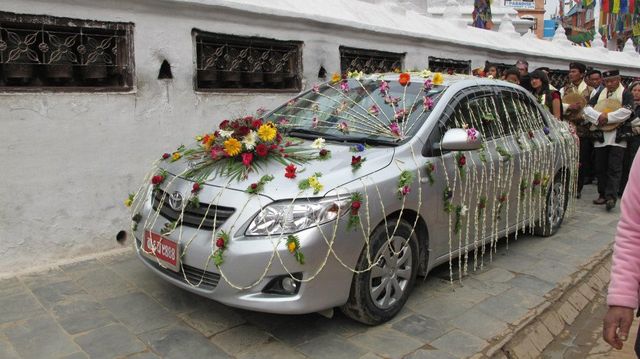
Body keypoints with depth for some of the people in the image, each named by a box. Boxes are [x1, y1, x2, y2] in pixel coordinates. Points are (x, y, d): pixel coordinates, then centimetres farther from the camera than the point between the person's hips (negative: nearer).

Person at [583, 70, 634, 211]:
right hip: (600, 136, 5)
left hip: (617, 136, -5)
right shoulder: (600, 93, 14)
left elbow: (626, 111, -15)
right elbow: (587, 108, 3)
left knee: (614, 167, -9)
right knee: (600, 167, 8)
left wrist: (608, 117, -16)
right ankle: (603, 194, 18)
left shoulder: (626, 94, 0)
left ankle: (611, 196, -12)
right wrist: (599, 116, -14)